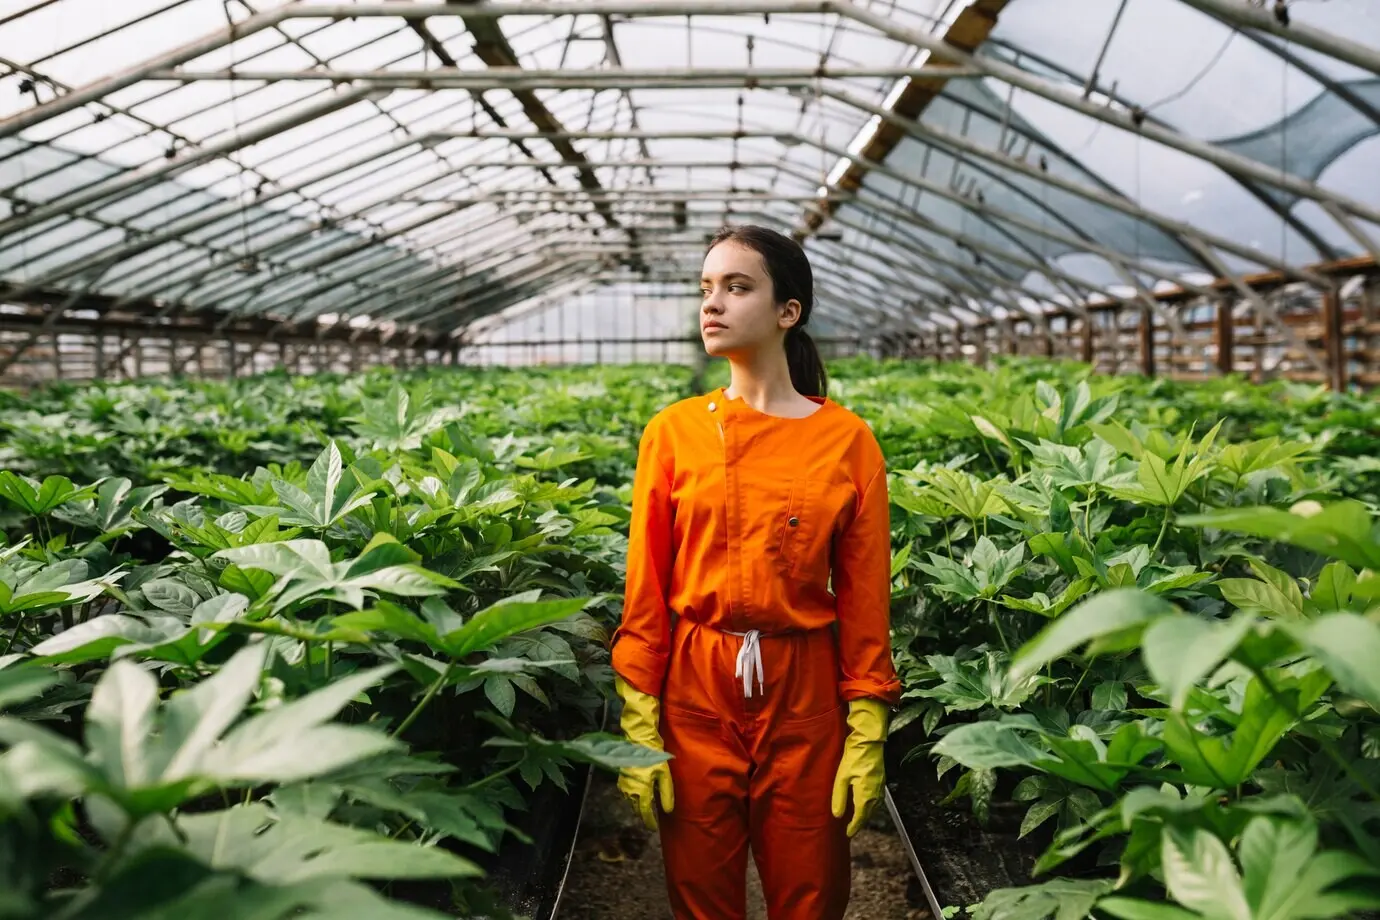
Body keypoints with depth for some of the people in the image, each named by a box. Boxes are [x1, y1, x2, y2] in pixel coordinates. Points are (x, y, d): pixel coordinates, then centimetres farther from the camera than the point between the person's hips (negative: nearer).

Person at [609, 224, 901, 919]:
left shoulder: (846, 440, -3)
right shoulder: (674, 431, -1)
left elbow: (864, 599, -1)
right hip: (695, 686, 1)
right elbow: (646, 589, -1)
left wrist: (867, 736, -3)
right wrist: (638, 729, -4)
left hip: (804, 692, 0)